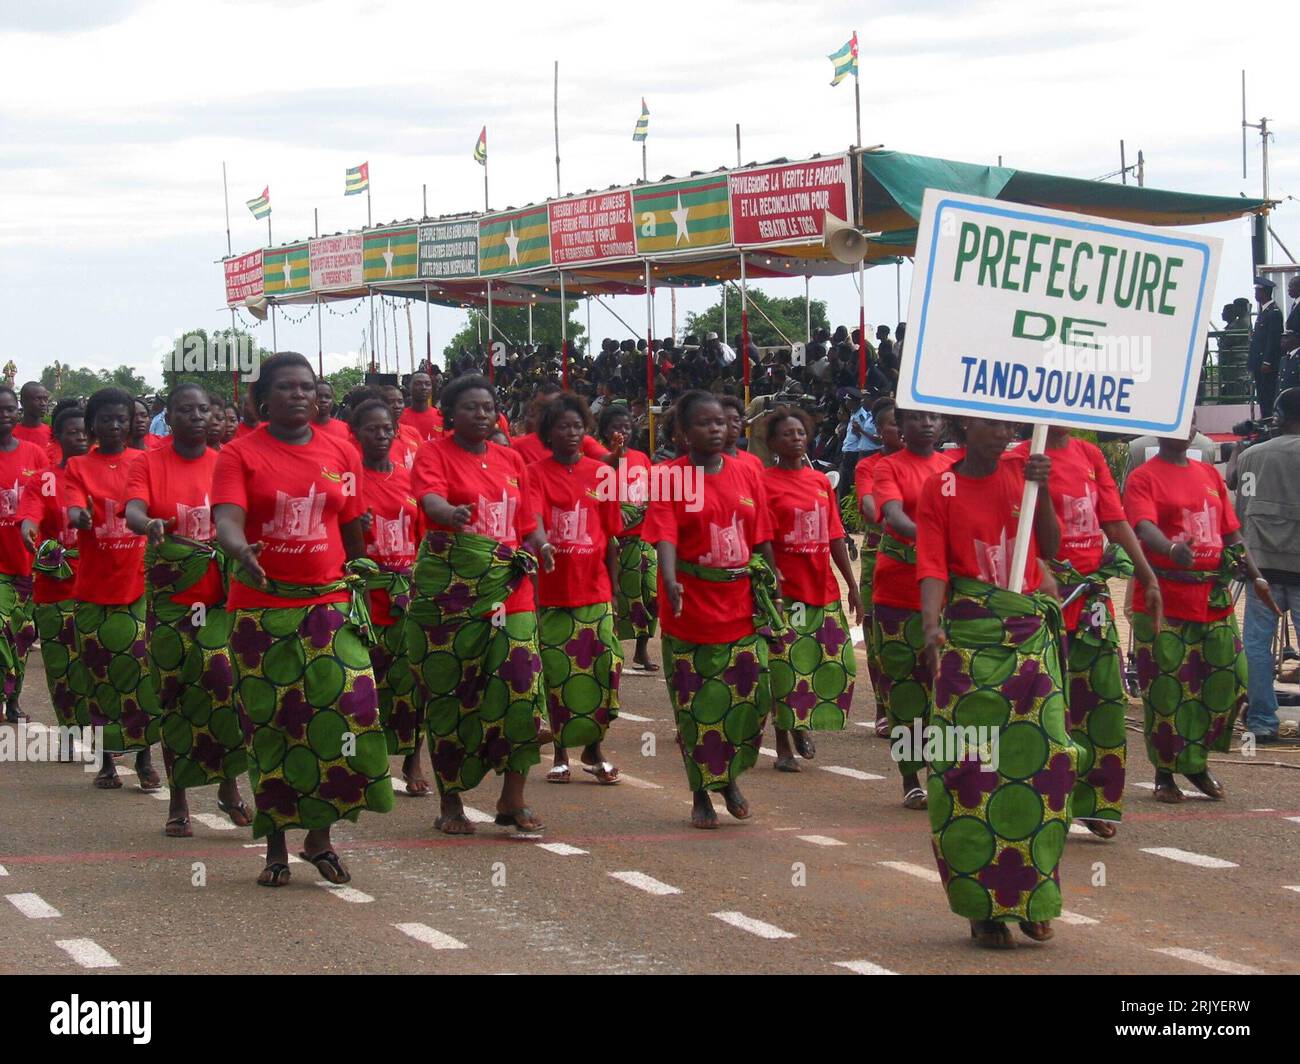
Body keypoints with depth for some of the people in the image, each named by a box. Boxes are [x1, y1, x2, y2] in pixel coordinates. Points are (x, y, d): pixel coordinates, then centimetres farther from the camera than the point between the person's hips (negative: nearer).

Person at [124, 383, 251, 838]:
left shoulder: (224, 464, 8)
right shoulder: (148, 463, 2)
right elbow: (133, 510, -14)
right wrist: (149, 525, -35)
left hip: (219, 595, 1)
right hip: (168, 597, -1)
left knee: (226, 680, -15)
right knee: (173, 696, 2)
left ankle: (229, 786, 0)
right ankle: (178, 800, 12)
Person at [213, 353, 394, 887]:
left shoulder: (341, 454, 9)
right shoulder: (240, 454, -1)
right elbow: (227, 520, -16)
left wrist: (358, 582, 15)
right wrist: (240, 550, -37)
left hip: (329, 603, 2)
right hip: (261, 609, -2)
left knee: (350, 711, -11)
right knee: (271, 729, 1)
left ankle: (320, 836, 5)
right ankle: (276, 847, 12)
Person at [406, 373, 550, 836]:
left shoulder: (511, 460, 16)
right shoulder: (434, 454, 0)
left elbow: (526, 519, 22)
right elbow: (430, 498, -20)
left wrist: (539, 543, 1)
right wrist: (451, 514, -41)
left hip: (508, 588, 4)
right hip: (447, 587, -4)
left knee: (522, 686, -8)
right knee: (450, 694, 1)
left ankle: (513, 798, 2)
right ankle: (450, 803, 12)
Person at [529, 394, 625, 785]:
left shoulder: (601, 474, 6)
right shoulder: (536, 473, -1)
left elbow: (611, 537, 10)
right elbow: (533, 520, -18)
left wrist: (613, 588, 8)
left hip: (594, 591, 2)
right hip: (552, 592, -2)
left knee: (603, 669, -2)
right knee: (557, 675, 4)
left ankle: (594, 749, 14)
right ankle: (561, 753, 16)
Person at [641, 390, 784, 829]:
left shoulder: (747, 474, 7)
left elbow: (761, 540, 11)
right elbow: (665, 536, -18)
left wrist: (772, 594, 9)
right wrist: (670, 581, -35)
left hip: (742, 607, 3)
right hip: (691, 610, -3)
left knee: (753, 695, -1)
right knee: (695, 707, 4)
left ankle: (729, 776, 23)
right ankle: (701, 795, 19)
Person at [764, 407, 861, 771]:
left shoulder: (821, 481, 11)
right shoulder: (766, 483, -4)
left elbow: (835, 537, 13)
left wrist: (852, 585, 11)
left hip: (824, 589, 5)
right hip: (787, 591, -5)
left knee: (839, 664, 3)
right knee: (786, 668, -3)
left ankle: (803, 725, 25)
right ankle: (783, 746, 8)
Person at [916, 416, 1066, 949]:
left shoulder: (1021, 474, 9)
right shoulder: (940, 489, 1)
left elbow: (1049, 549, 5)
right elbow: (933, 565, -9)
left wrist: (1041, 490, -7)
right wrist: (931, 624, -25)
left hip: (1032, 634, 3)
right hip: (970, 637, -3)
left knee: (1046, 757, -5)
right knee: (969, 768, -6)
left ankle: (1031, 898, 9)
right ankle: (984, 909, 3)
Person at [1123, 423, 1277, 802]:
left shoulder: (1210, 475, 16)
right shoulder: (1144, 478, -4)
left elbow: (1231, 532, 20)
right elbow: (1144, 526, -21)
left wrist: (1255, 575, 11)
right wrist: (1172, 548, -41)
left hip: (1215, 599, 6)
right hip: (1163, 600, -6)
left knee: (1228, 682, 5)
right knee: (1166, 689, -3)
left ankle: (1196, 761, 22)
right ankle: (1165, 772, 10)